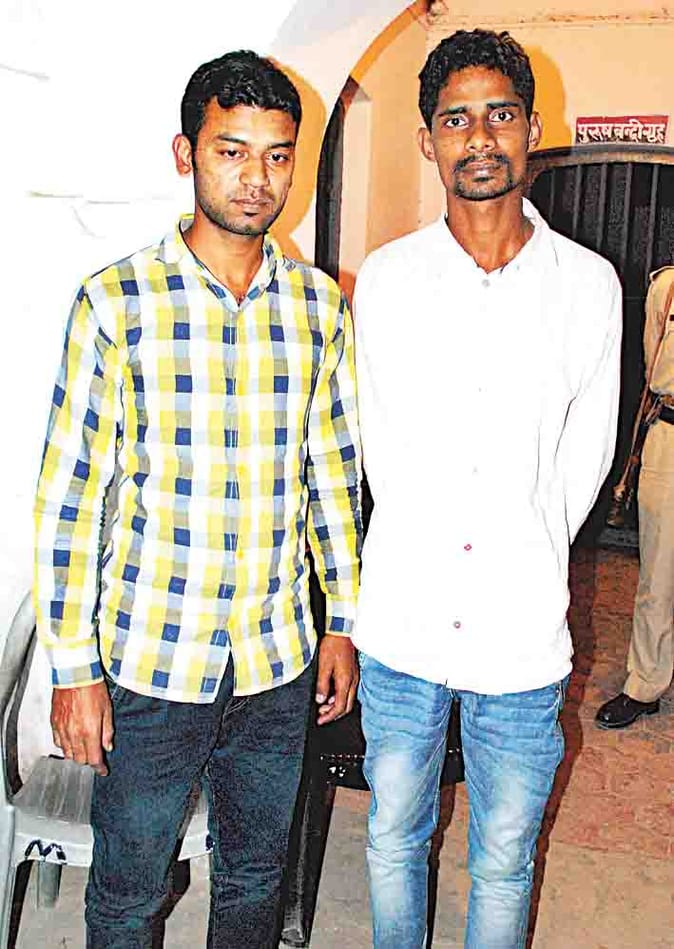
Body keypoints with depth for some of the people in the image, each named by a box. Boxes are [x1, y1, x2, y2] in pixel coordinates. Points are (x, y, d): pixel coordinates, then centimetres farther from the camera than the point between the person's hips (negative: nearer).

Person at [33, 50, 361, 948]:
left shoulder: (319, 303, 1)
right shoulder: (117, 302, -11)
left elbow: (335, 475, 7)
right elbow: (68, 497, -9)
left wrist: (342, 623, 8)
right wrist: (73, 668, -9)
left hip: (280, 665, 3)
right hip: (148, 667, -3)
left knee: (255, 874, 22)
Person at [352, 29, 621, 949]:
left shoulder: (589, 284, -3)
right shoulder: (385, 278, -2)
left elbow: (587, 450, 6)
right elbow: (375, 434, 8)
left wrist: (528, 553, 8)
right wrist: (421, 541, 9)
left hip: (523, 632, -1)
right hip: (402, 619, 1)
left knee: (504, 862, 16)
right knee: (394, 836, 20)